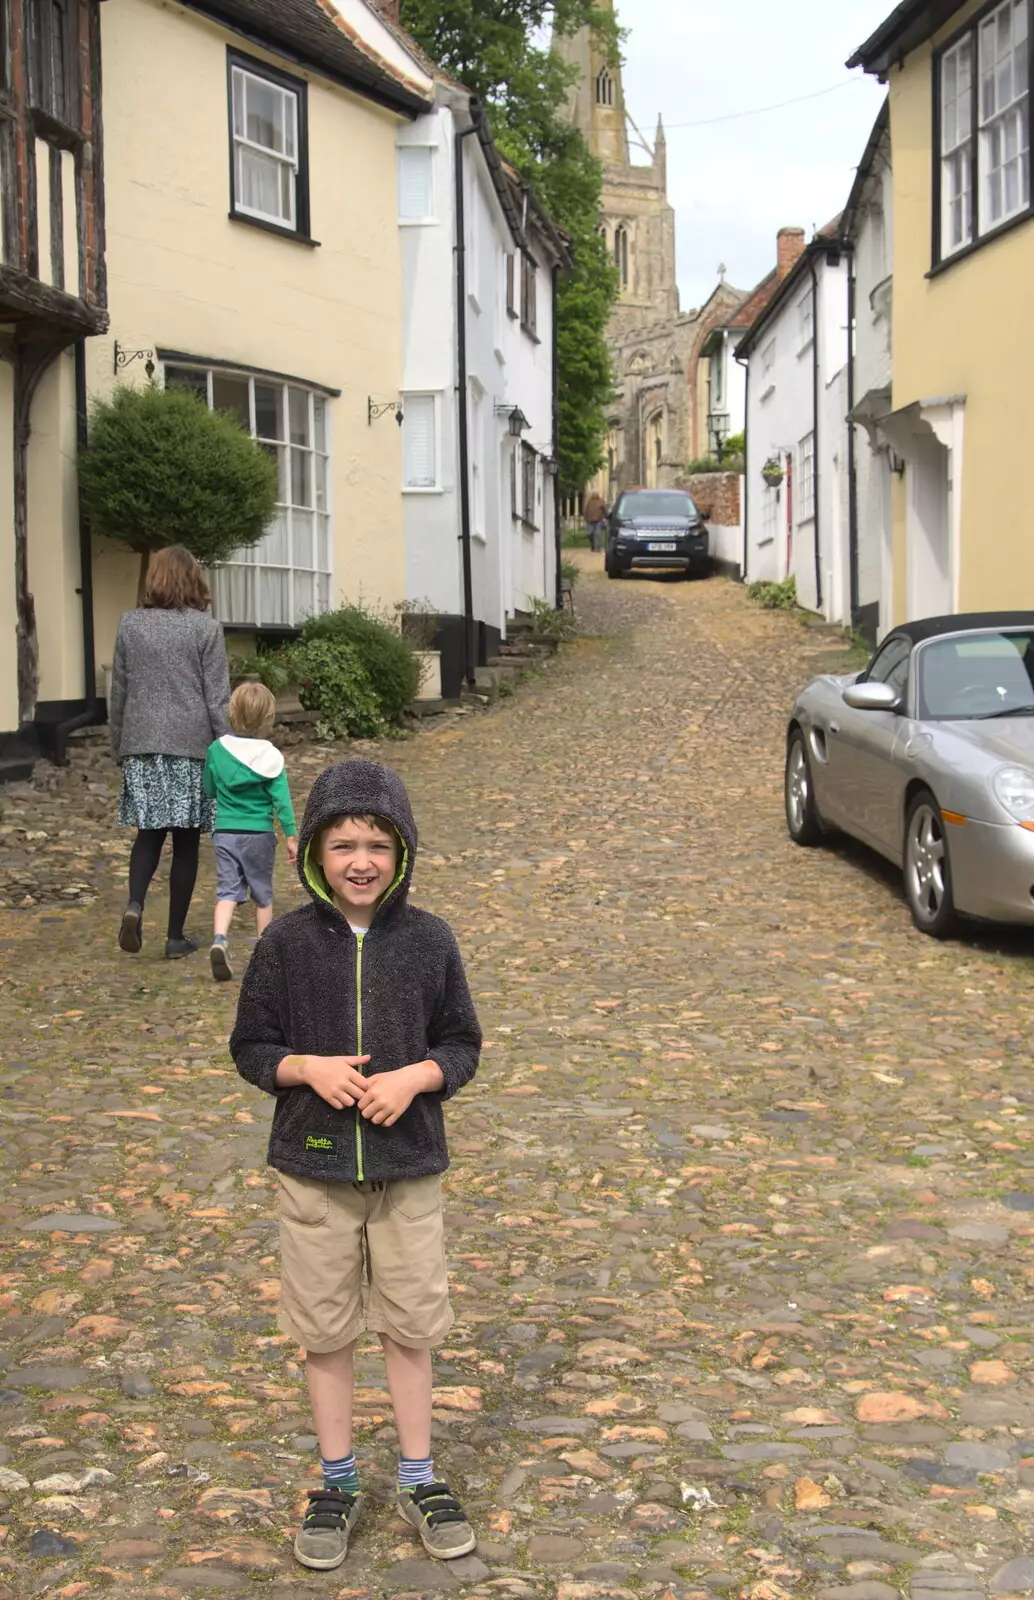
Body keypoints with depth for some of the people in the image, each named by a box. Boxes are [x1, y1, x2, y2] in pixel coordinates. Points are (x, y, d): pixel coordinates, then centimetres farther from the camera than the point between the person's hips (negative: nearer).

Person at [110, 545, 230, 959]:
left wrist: (118, 745, 19)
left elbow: (118, 692, 8)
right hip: (191, 745, -3)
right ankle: (176, 936, 10)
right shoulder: (205, 628, -6)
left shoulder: (130, 624, 3)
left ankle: (134, 905, -11)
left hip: (142, 744, 3)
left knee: (149, 831, 14)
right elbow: (218, 698, -6)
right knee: (186, 840, 6)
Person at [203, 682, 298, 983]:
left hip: (225, 831, 1)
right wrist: (291, 835, -4)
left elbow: (209, 791, 10)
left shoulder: (216, 750, -1)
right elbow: (281, 800, -9)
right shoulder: (270, 756, -9)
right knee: (262, 893, 13)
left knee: (227, 889, 0)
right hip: (259, 834, -1)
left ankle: (219, 939, -25)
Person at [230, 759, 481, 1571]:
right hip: (315, 1167, 0)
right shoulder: (287, 943, -7)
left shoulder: (429, 941, -6)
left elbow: (462, 1044, 2)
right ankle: (337, 1483, 28)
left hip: (409, 1166, 0)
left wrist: (415, 1077, -17)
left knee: (410, 1323, 11)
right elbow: (252, 1047, 0)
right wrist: (308, 1068, -18)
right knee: (325, 1328, 11)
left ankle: (420, 1480, 28)